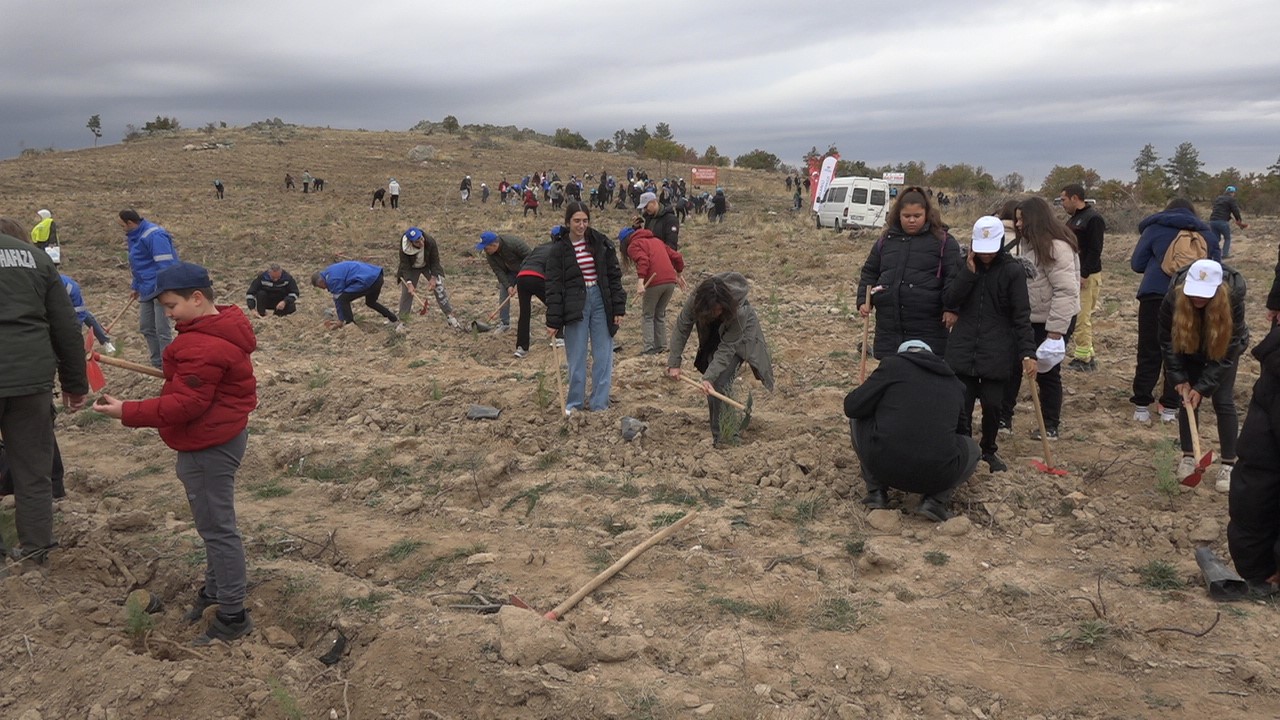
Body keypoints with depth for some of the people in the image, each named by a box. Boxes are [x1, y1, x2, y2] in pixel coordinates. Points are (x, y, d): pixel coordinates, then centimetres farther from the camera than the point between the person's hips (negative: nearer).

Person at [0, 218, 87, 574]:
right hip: (31, 375, 2)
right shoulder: (36, 257, 10)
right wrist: (76, 384, 16)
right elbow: (67, 328, 9)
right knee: (33, 470, 11)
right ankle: (35, 555, 16)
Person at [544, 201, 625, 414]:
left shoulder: (600, 243, 3)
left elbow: (614, 276, 5)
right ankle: (574, 402, 17)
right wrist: (553, 321, -8)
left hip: (601, 301, 2)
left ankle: (599, 403, 12)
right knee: (576, 356, 3)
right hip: (575, 305, -2)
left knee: (603, 355, 4)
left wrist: (618, 308, -1)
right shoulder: (559, 248, -3)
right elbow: (553, 286, -4)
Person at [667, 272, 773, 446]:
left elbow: (727, 348, -36)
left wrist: (709, 377, -43)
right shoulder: (695, 300, -31)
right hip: (714, 336, 5)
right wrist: (674, 363, -27)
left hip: (740, 336, -5)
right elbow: (681, 329, -23)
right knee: (714, 380, 4)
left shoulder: (739, 312, -40)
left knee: (720, 381, -19)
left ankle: (723, 437, -14)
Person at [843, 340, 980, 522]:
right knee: (972, 448, 33)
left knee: (857, 418, 27)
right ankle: (936, 499, 9)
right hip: (936, 475, 2)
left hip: (883, 465, -2)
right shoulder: (955, 385, 18)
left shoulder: (894, 364, 6)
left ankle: (876, 490, 17)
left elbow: (852, 407, 2)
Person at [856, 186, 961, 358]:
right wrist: (863, 300, 7)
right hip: (889, 324, 4)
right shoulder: (886, 239, 13)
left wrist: (951, 308, -13)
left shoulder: (943, 241, 0)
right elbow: (869, 272, 18)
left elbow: (954, 276, -5)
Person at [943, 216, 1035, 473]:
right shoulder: (964, 266, 4)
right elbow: (949, 300, -6)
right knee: (961, 404, 3)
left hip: (997, 353, -2)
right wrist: (969, 272, -14)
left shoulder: (1012, 271, -5)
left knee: (992, 404, 3)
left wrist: (1028, 352, -14)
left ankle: (989, 451, 24)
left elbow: (1021, 315, -7)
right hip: (962, 348, 2)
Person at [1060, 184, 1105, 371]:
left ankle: (1083, 358, -3)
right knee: (1080, 317, 12)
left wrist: (1084, 275, -21)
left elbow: (1095, 250, -18)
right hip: (1073, 274, 9)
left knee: (1082, 318, -8)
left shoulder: (1093, 219, -12)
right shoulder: (1073, 219, 17)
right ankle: (1088, 354, 18)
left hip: (1087, 276, -9)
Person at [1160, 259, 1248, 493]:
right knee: (1188, 399, -3)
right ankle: (1188, 456, 12)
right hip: (1190, 348, 2)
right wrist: (1179, 378, -19)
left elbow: (1226, 352, -27)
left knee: (1223, 402, -8)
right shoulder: (1174, 298, -31)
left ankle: (1228, 464, 0)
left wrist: (1203, 387, -28)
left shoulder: (1232, 300, -35)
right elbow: (1168, 341, -16)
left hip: (1225, 348, -2)